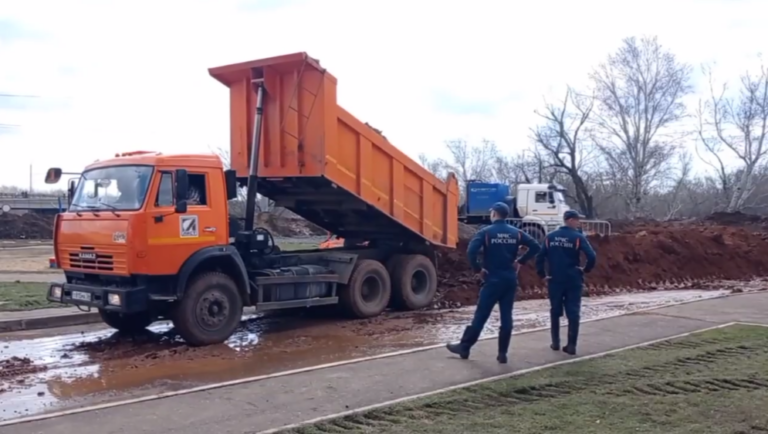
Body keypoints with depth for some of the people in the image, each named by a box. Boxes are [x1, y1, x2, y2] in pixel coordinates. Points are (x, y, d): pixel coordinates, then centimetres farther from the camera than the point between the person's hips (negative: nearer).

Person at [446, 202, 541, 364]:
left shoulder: (485, 232, -6)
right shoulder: (516, 232, 7)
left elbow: (471, 251, -20)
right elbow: (535, 246, 3)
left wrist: (477, 269, -8)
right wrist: (520, 261, 8)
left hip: (493, 280, -4)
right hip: (510, 280, 4)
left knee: (481, 315, 1)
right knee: (506, 317, 6)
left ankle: (464, 347, 10)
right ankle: (502, 353, 7)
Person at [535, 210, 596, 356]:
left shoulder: (550, 237, 4)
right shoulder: (578, 237, -8)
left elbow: (540, 257, -1)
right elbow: (592, 257, -17)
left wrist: (542, 275, 4)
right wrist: (586, 269, -1)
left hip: (554, 280, 3)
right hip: (573, 281, -3)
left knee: (555, 312, 16)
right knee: (573, 313, 3)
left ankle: (555, 343, 20)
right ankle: (571, 346, 1)